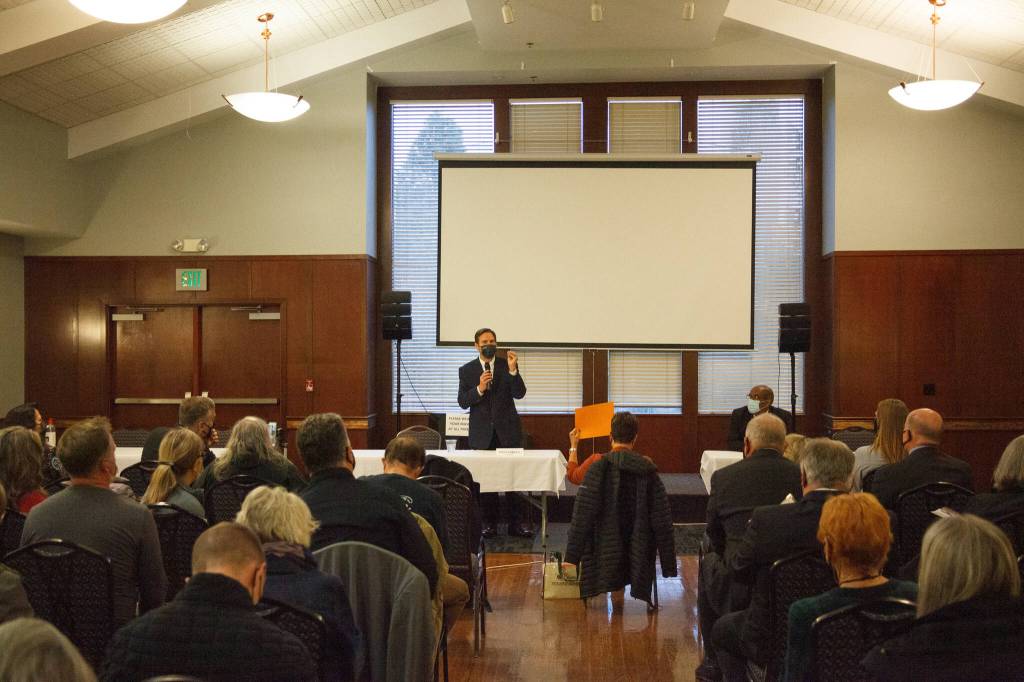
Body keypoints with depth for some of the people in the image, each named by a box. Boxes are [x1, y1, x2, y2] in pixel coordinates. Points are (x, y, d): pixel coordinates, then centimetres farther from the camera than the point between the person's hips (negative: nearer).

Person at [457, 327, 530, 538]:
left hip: (507, 430, 0)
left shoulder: (508, 366, 3)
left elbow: (520, 394, -7)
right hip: (482, 433, 0)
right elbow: (463, 402, -1)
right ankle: (490, 523, 14)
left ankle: (515, 522, 7)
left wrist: (513, 370, -21)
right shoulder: (466, 370, 4)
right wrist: (479, 389, -17)